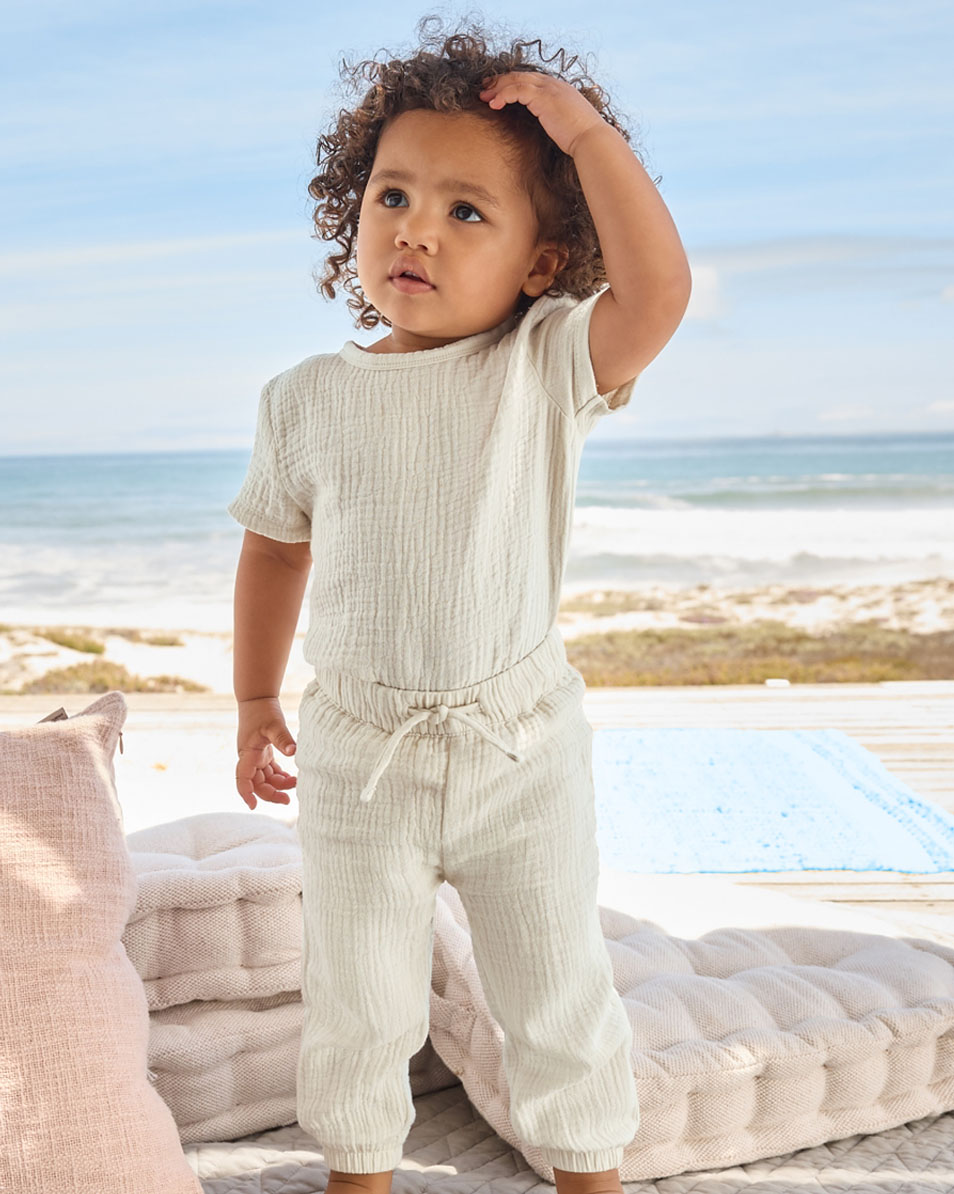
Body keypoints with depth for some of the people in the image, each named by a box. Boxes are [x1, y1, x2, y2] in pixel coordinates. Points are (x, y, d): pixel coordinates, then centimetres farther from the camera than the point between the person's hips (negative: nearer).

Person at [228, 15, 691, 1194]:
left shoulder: (545, 369, -9)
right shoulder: (308, 398, -3)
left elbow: (657, 287, -27)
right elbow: (275, 547, 9)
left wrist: (585, 131, -23)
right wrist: (255, 704, 14)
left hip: (521, 743, -1)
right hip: (360, 751, 2)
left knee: (560, 994, 15)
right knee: (356, 998, 16)